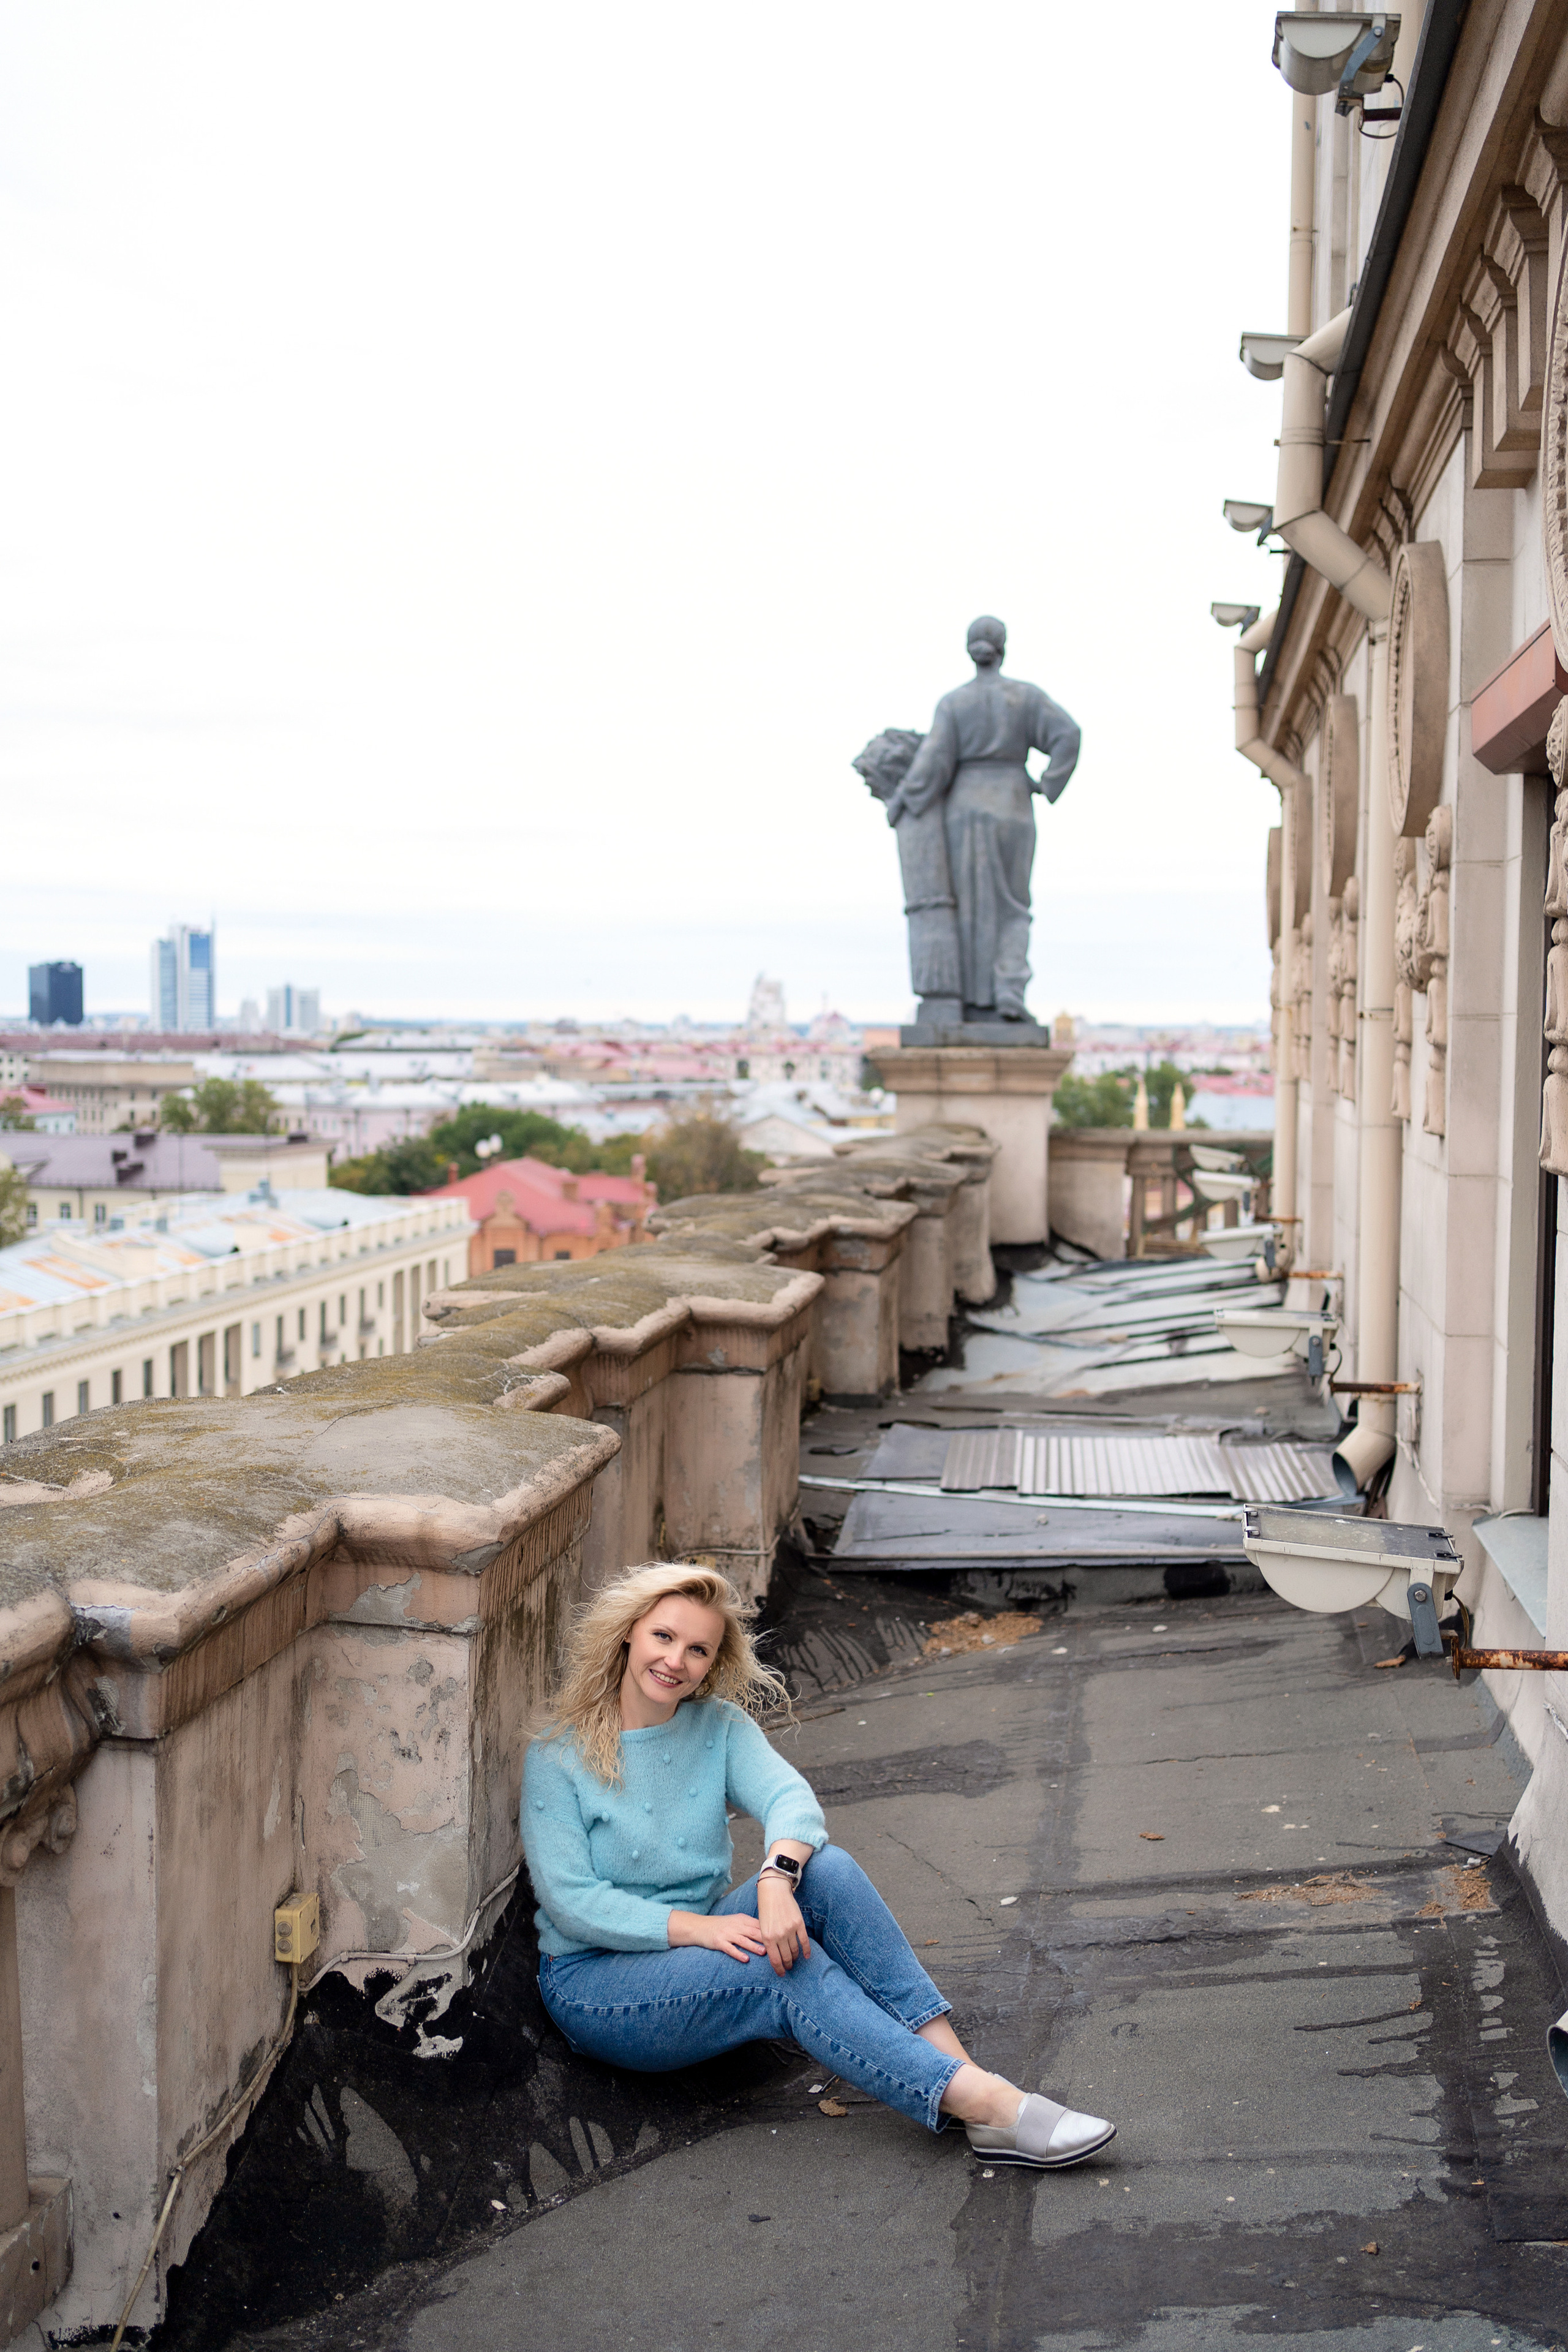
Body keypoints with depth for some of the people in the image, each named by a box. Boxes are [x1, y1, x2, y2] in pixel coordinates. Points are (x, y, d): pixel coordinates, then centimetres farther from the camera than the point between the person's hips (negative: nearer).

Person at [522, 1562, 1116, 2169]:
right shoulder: (557, 1756, -9)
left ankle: (958, 2067, -32)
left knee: (827, 1870, -24)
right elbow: (570, 1901, -16)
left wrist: (776, 1881, -40)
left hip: (705, 1934, 4)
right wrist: (699, 1927, -27)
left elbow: (791, 1796, -17)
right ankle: (985, 2104, -37)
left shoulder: (719, 1728, 2)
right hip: (594, 1979, -4)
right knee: (792, 1970, -31)